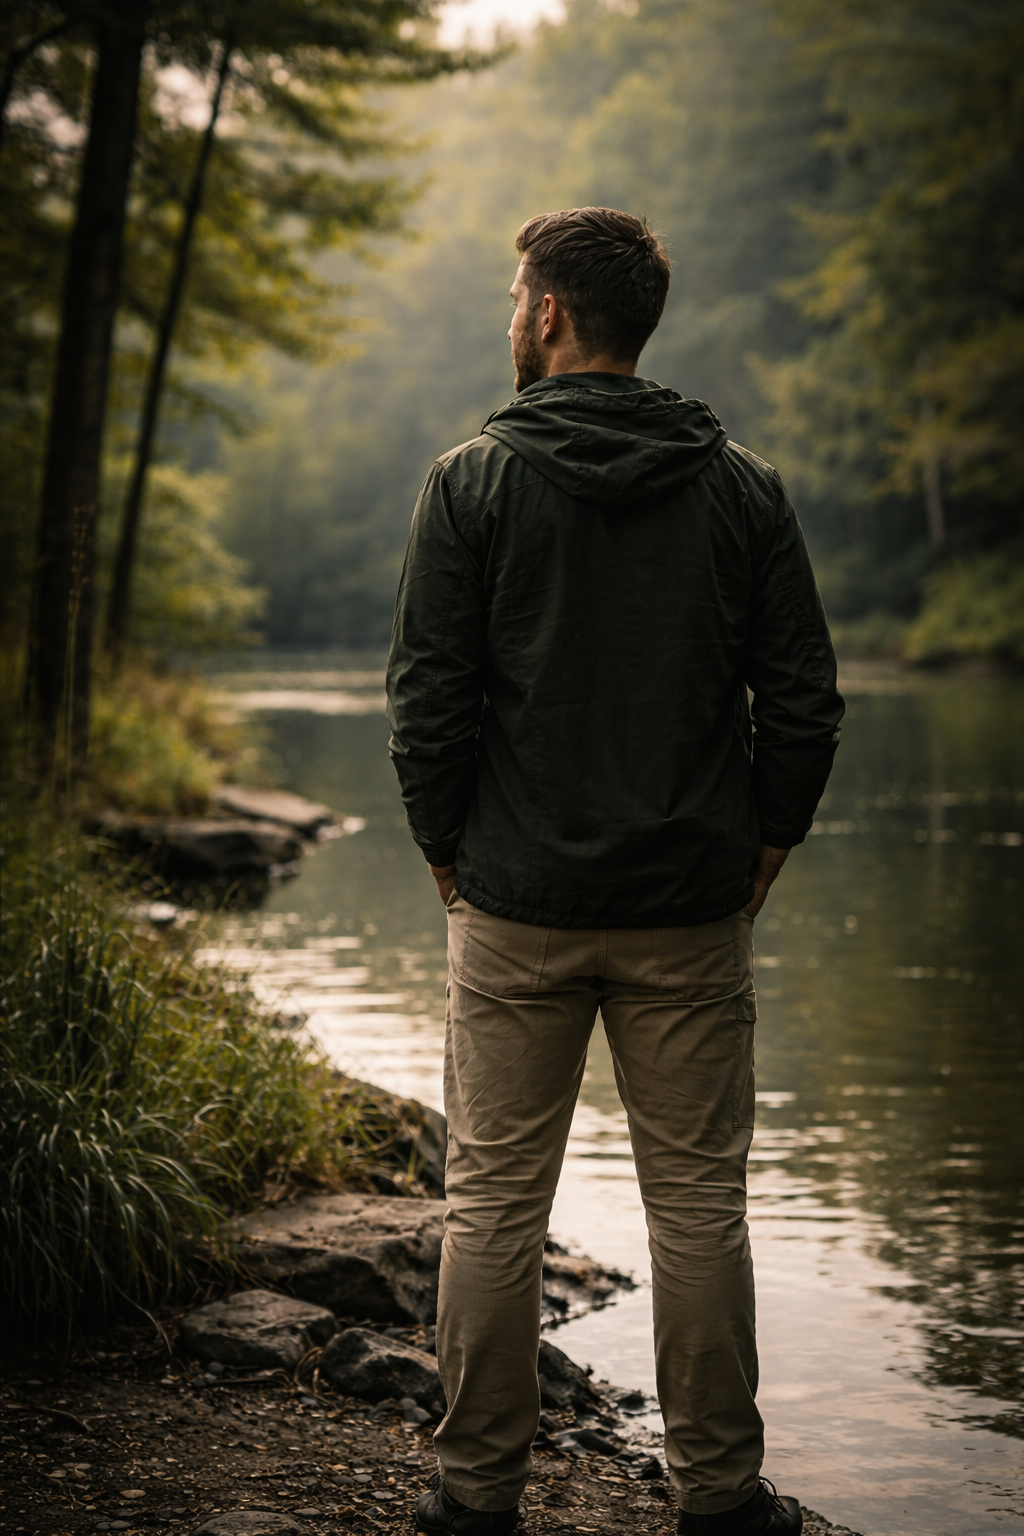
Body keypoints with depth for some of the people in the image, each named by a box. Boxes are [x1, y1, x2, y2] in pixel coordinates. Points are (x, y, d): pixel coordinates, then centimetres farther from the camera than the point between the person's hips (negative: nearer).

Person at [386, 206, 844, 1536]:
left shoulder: (473, 481, -4)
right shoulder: (743, 488, 1)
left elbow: (429, 704, -7)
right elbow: (805, 705, -1)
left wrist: (451, 857, 5)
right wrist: (758, 857, 10)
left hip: (514, 912, -1)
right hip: (693, 918, 2)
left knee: (494, 1202, 8)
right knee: (698, 1202, 9)